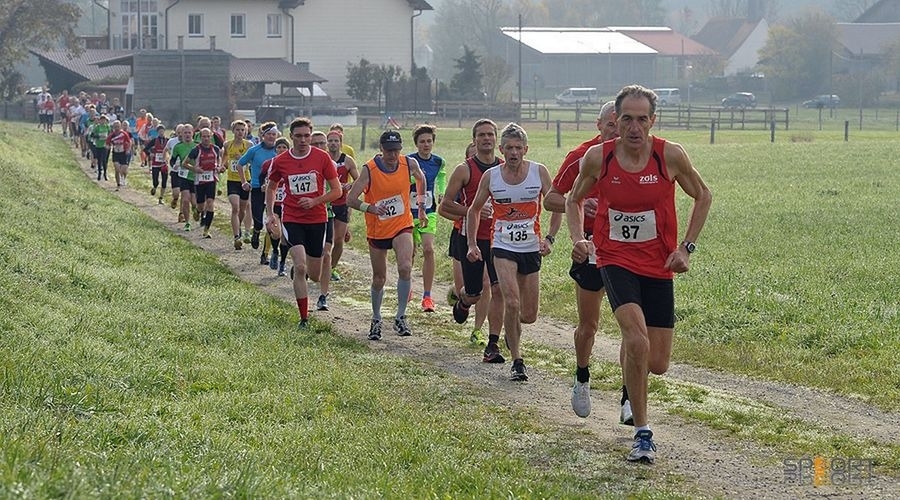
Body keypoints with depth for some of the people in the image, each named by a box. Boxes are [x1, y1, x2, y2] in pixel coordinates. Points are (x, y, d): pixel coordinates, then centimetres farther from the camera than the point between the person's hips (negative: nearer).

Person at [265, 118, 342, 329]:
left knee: (314, 276, 10)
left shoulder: (322, 157, -5)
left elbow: (336, 190, -1)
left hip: (317, 219, 1)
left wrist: (314, 201, -15)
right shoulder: (280, 161, -2)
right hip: (292, 219, -1)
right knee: (300, 267, -19)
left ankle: (300, 270, 49)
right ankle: (304, 318, -10)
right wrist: (270, 214, 4)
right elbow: (271, 187, 16)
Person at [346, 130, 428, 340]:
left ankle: (400, 317, -13)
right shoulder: (369, 169, -16)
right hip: (377, 230, -1)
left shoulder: (410, 164, -8)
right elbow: (350, 199, -18)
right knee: (379, 279, 9)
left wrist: (421, 207, 17)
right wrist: (370, 208, -35)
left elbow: (421, 179, 17)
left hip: (402, 226, 1)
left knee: (405, 268, -23)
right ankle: (376, 319, 31)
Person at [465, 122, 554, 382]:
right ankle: (517, 362, -9)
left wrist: (549, 238, -13)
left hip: (531, 249, 1)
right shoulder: (491, 176, -4)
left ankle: (512, 330, 43)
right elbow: (474, 210, 9)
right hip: (503, 247, -1)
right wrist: (472, 244, 3)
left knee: (529, 316, 6)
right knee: (512, 303, -21)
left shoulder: (539, 172, -6)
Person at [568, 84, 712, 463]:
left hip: (659, 265, 1)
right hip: (615, 261, -1)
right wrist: (578, 239, -6)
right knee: (637, 341, -25)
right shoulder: (597, 158, -8)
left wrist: (686, 247, -2)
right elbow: (575, 199, 11)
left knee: (658, 364, 1)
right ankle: (642, 433, -12)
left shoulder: (670, 156, -10)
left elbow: (703, 197, 6)